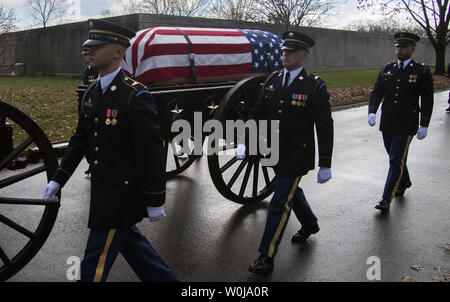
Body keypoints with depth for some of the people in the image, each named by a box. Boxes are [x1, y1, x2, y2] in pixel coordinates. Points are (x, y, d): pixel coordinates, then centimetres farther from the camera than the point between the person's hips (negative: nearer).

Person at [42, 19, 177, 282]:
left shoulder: (135, 95, -19)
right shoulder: (92, 94, 7)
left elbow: (151, 151, -19)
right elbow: (80, 139, 15)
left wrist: (155, 201, -18)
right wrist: (58, 179, 15)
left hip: (123, 193, -8)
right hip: (103, 188, 8)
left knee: (95, 264, 1)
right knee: (128, 238, 23)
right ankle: (165, 278, 43)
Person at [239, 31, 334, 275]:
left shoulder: (315, 86, -12)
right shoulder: (272, 80, 4)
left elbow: (325, 127, -10)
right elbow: (257, 113, 7)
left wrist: (325, 165, -10)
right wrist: (244, 142, -4)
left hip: (297, 155, -6)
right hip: (276, 152, 6)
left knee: (280, 202, -5)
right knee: (291, 191, 24)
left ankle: (267, 256, 6)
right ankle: (309, 224, 52)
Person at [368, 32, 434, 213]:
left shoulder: (422, 71, -3)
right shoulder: (386, 69, 8)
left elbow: (427, 100, -3)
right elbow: (376, 93, 7)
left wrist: (424, 125, -7)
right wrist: (372, 111, -10)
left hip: (406, 125, -5)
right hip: (387, 123, 5)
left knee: (396, 160, -7)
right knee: (396, 157, 20)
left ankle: (386, 199, -3)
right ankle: (404, 182, 46)